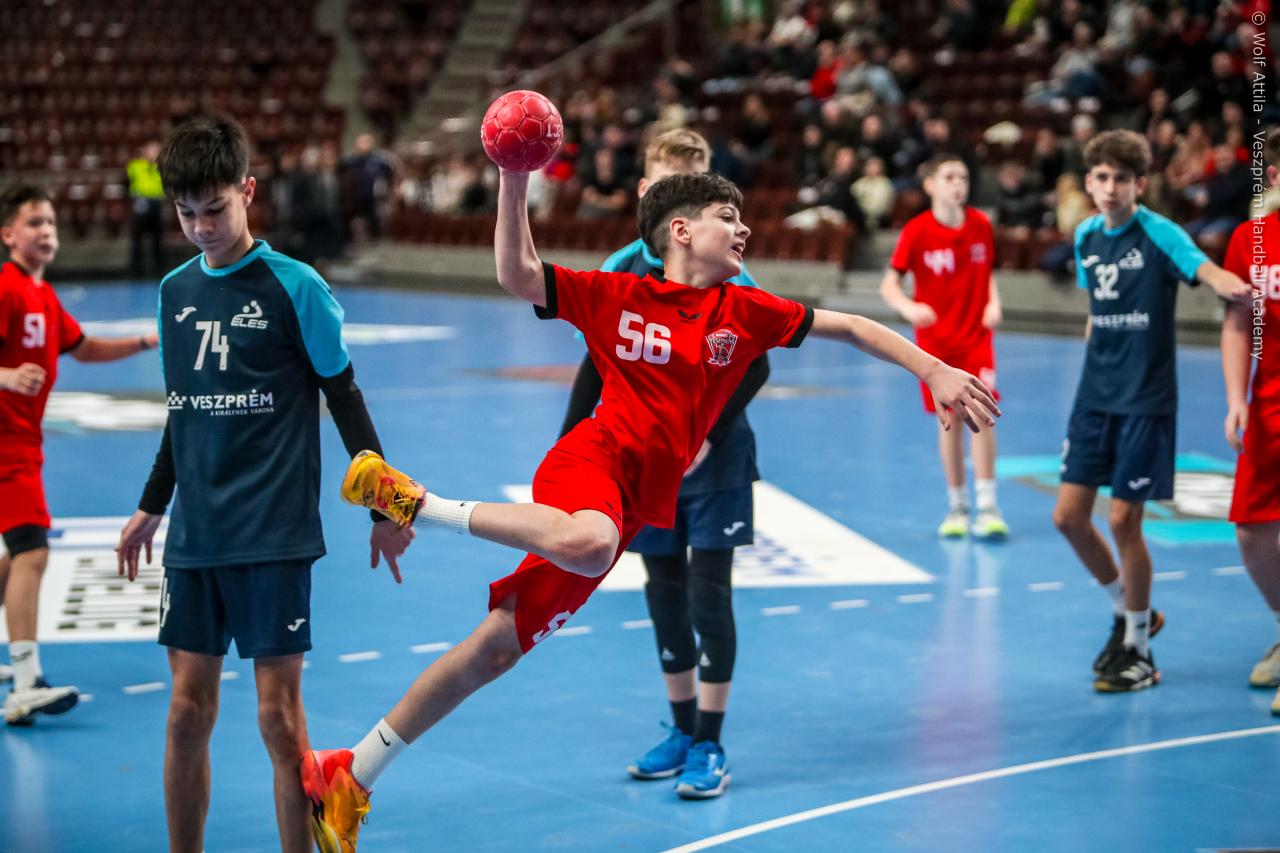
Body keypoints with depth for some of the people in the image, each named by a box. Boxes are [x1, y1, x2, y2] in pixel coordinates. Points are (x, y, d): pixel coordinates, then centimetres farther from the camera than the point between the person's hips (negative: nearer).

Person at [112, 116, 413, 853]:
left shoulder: (295, 286, -6)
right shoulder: (175, 291, 9)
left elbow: (345, 400, -2)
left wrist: (385, 508, -2)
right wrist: (152, 507, 24)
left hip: (275, 536, -5)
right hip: (193, 539, 5)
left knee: (279, 715, -3)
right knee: (189, 711, 7)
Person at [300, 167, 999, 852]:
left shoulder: (744, 311, 13)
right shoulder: (616, 296, 3)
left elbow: (847, 326, 15)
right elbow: (517, 276, -4)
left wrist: (935, 370, 6)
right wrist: (514, 180, -14)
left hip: (635, 508, 4)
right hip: (589, 460, -4)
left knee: (497, 648, -1)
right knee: (587, 542, -43)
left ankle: (351, 775, 6)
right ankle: (417, 503, -24)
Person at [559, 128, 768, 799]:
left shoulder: (726, 273, -10)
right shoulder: (619, 272, 1)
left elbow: (755, 369, -11)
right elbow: (597, 366, 8)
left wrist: (708, 435, -22)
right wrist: (567, 447, 3)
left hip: (713, 460, -4)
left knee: (708, 594, -3)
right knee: (664, 594, 10)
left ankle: (708, 745, 6)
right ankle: (681, 728, 24)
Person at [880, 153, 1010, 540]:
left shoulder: (981, 224, 0)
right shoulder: (917, 231, -8)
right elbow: (889, 284, -6)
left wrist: (994, 304, -4)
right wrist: (909, 308, -26)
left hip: (976, 336, 1)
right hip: (936, 339, -1)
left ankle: (987, 507, -7)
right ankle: (956, 506, 18)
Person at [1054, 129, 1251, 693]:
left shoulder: (1159, 233, -12)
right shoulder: (1086, 237, 6)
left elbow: (1208, 270, -30)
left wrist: (1230, 285, -51)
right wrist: (1098, 362, 14)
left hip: (1146, 401, -6)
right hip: (1094, 398, 6)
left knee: (1124, 521, -4)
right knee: (1069, 516, 3)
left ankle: (1137, 650, 13)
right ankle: (1129, 612, 27)